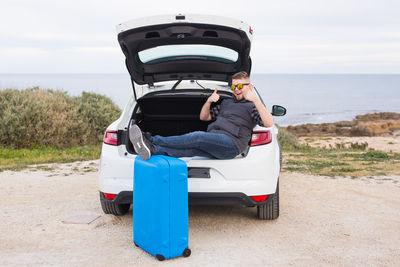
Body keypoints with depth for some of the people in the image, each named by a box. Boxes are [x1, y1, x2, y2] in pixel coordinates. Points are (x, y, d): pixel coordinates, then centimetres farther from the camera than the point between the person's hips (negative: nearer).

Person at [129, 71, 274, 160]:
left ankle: (150, 139, -38)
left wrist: (256, 100, -13)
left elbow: (269, 123, -6)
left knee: (197, 136, -31)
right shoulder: (226, 102, 35)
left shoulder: (253, 106, 14)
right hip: (213, 142, 6)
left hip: (231, 142, -6)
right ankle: (151, 150, -51)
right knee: (189, 149, -24)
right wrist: (208, 101, 14)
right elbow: (204, 117, 33)